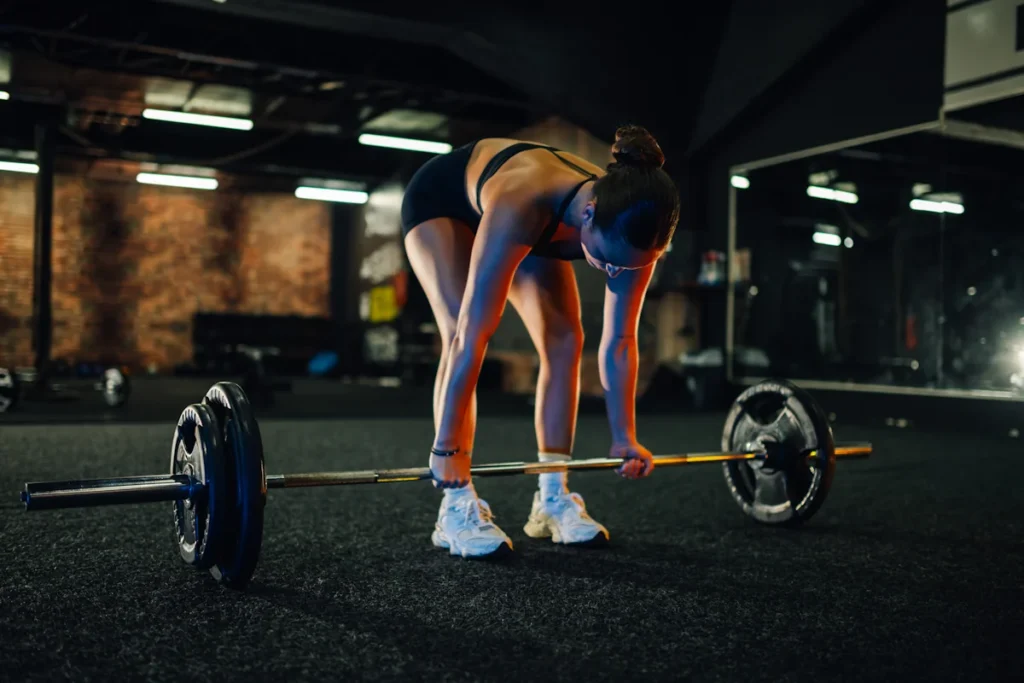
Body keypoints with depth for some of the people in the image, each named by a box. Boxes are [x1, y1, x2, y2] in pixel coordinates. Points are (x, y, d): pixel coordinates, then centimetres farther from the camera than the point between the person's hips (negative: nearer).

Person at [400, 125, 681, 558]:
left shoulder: (631, 228, -31)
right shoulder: (520, 205, -47)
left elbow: (620, 340, -20)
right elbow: (473, 333, -44)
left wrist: (624, 437, -15)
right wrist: (445, 448, -40)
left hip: (538, 224, 5)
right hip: (441, 198, -4)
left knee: (565, 339, -10)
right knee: (460, 333, -23)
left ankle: (552, 498, -2)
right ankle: (457, 506, -19)